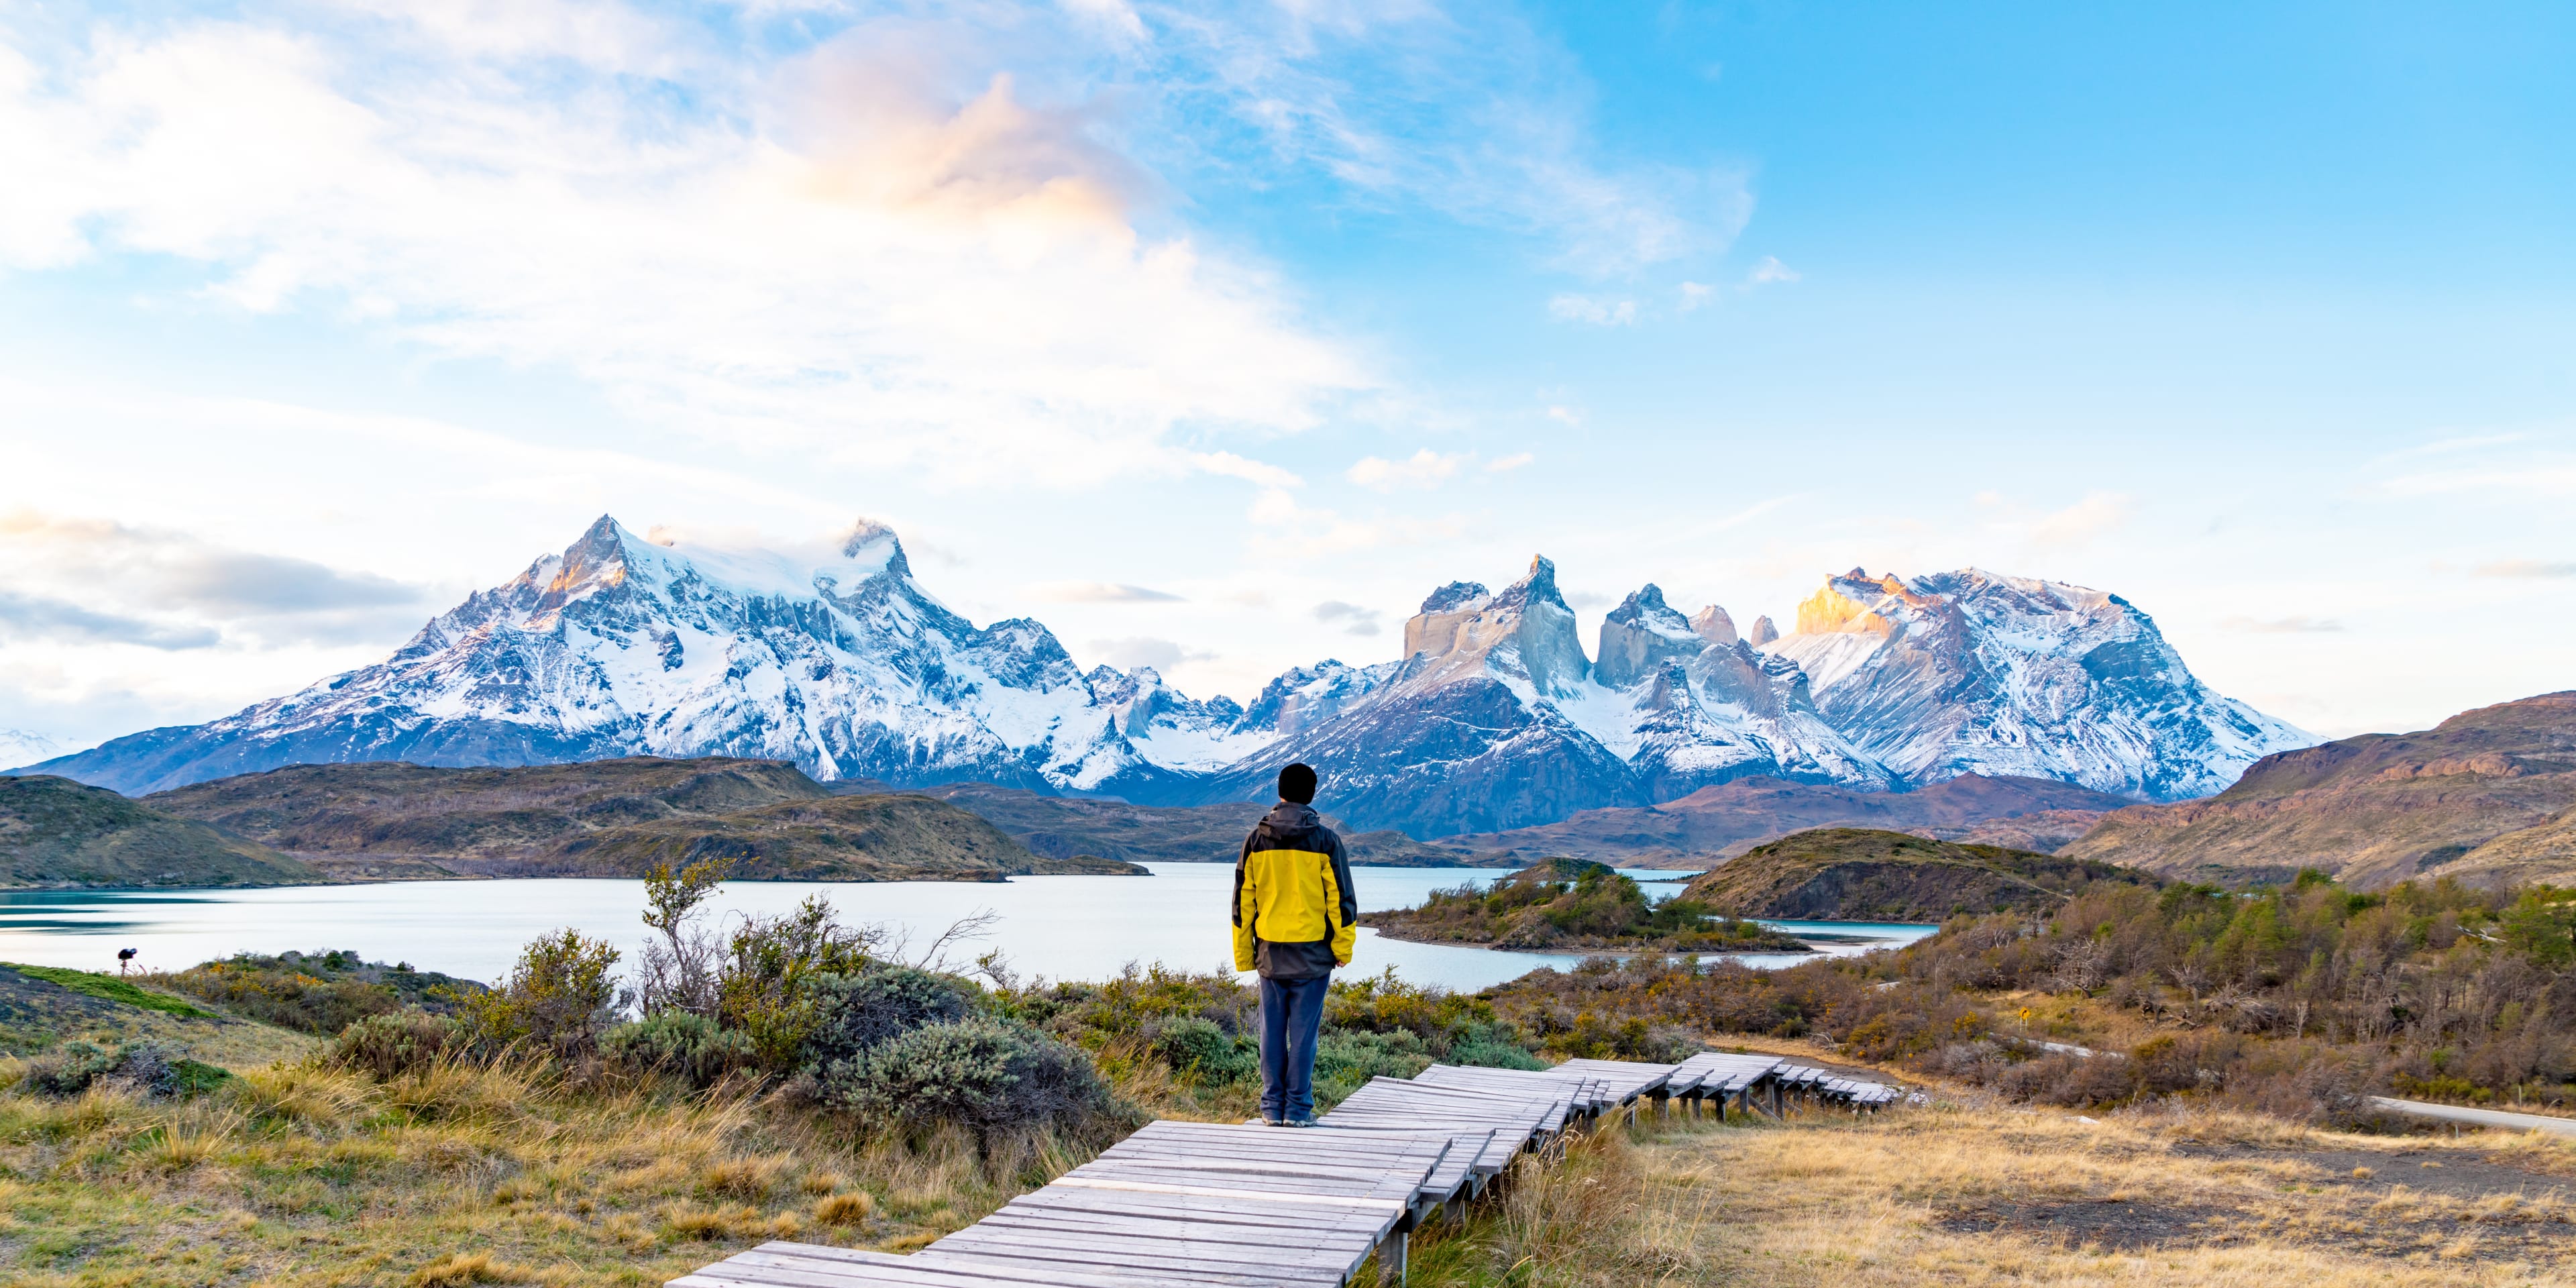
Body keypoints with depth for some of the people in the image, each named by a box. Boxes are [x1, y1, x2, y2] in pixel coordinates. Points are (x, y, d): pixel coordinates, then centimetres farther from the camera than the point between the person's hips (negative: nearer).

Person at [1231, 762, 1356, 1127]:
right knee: (1303, 1032, 2)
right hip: (1312, 954, -2)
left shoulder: (1256, 840, 2)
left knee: (1272, 1031, 9)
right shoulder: (1325, 840, -6)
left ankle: (1273, 1107, 13)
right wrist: (1343, 949, 7)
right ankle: (1298, 1108, 5)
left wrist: (1244, 955, 14)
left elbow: (1243, 901, 6)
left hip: (1270, 953, 2)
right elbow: (1341, 898, -4)